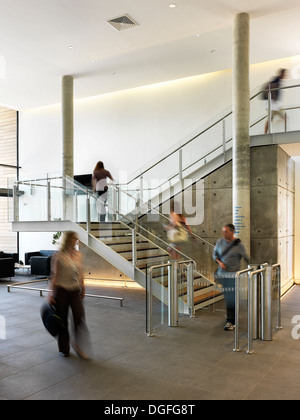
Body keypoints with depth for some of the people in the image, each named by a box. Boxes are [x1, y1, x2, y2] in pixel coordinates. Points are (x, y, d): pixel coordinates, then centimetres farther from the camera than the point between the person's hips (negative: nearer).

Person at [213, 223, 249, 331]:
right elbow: (214, 254, 12)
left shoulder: (238, 244, -8)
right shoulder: (220, 242, 4)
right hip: (222, 273, 5)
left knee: (231, 297, -7)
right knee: (226, 297, 12)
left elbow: (247, 258, -1)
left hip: (233, 275, -4)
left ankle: (231, 321, -1)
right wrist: (219, 262, -5)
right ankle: (233, 316, 31)